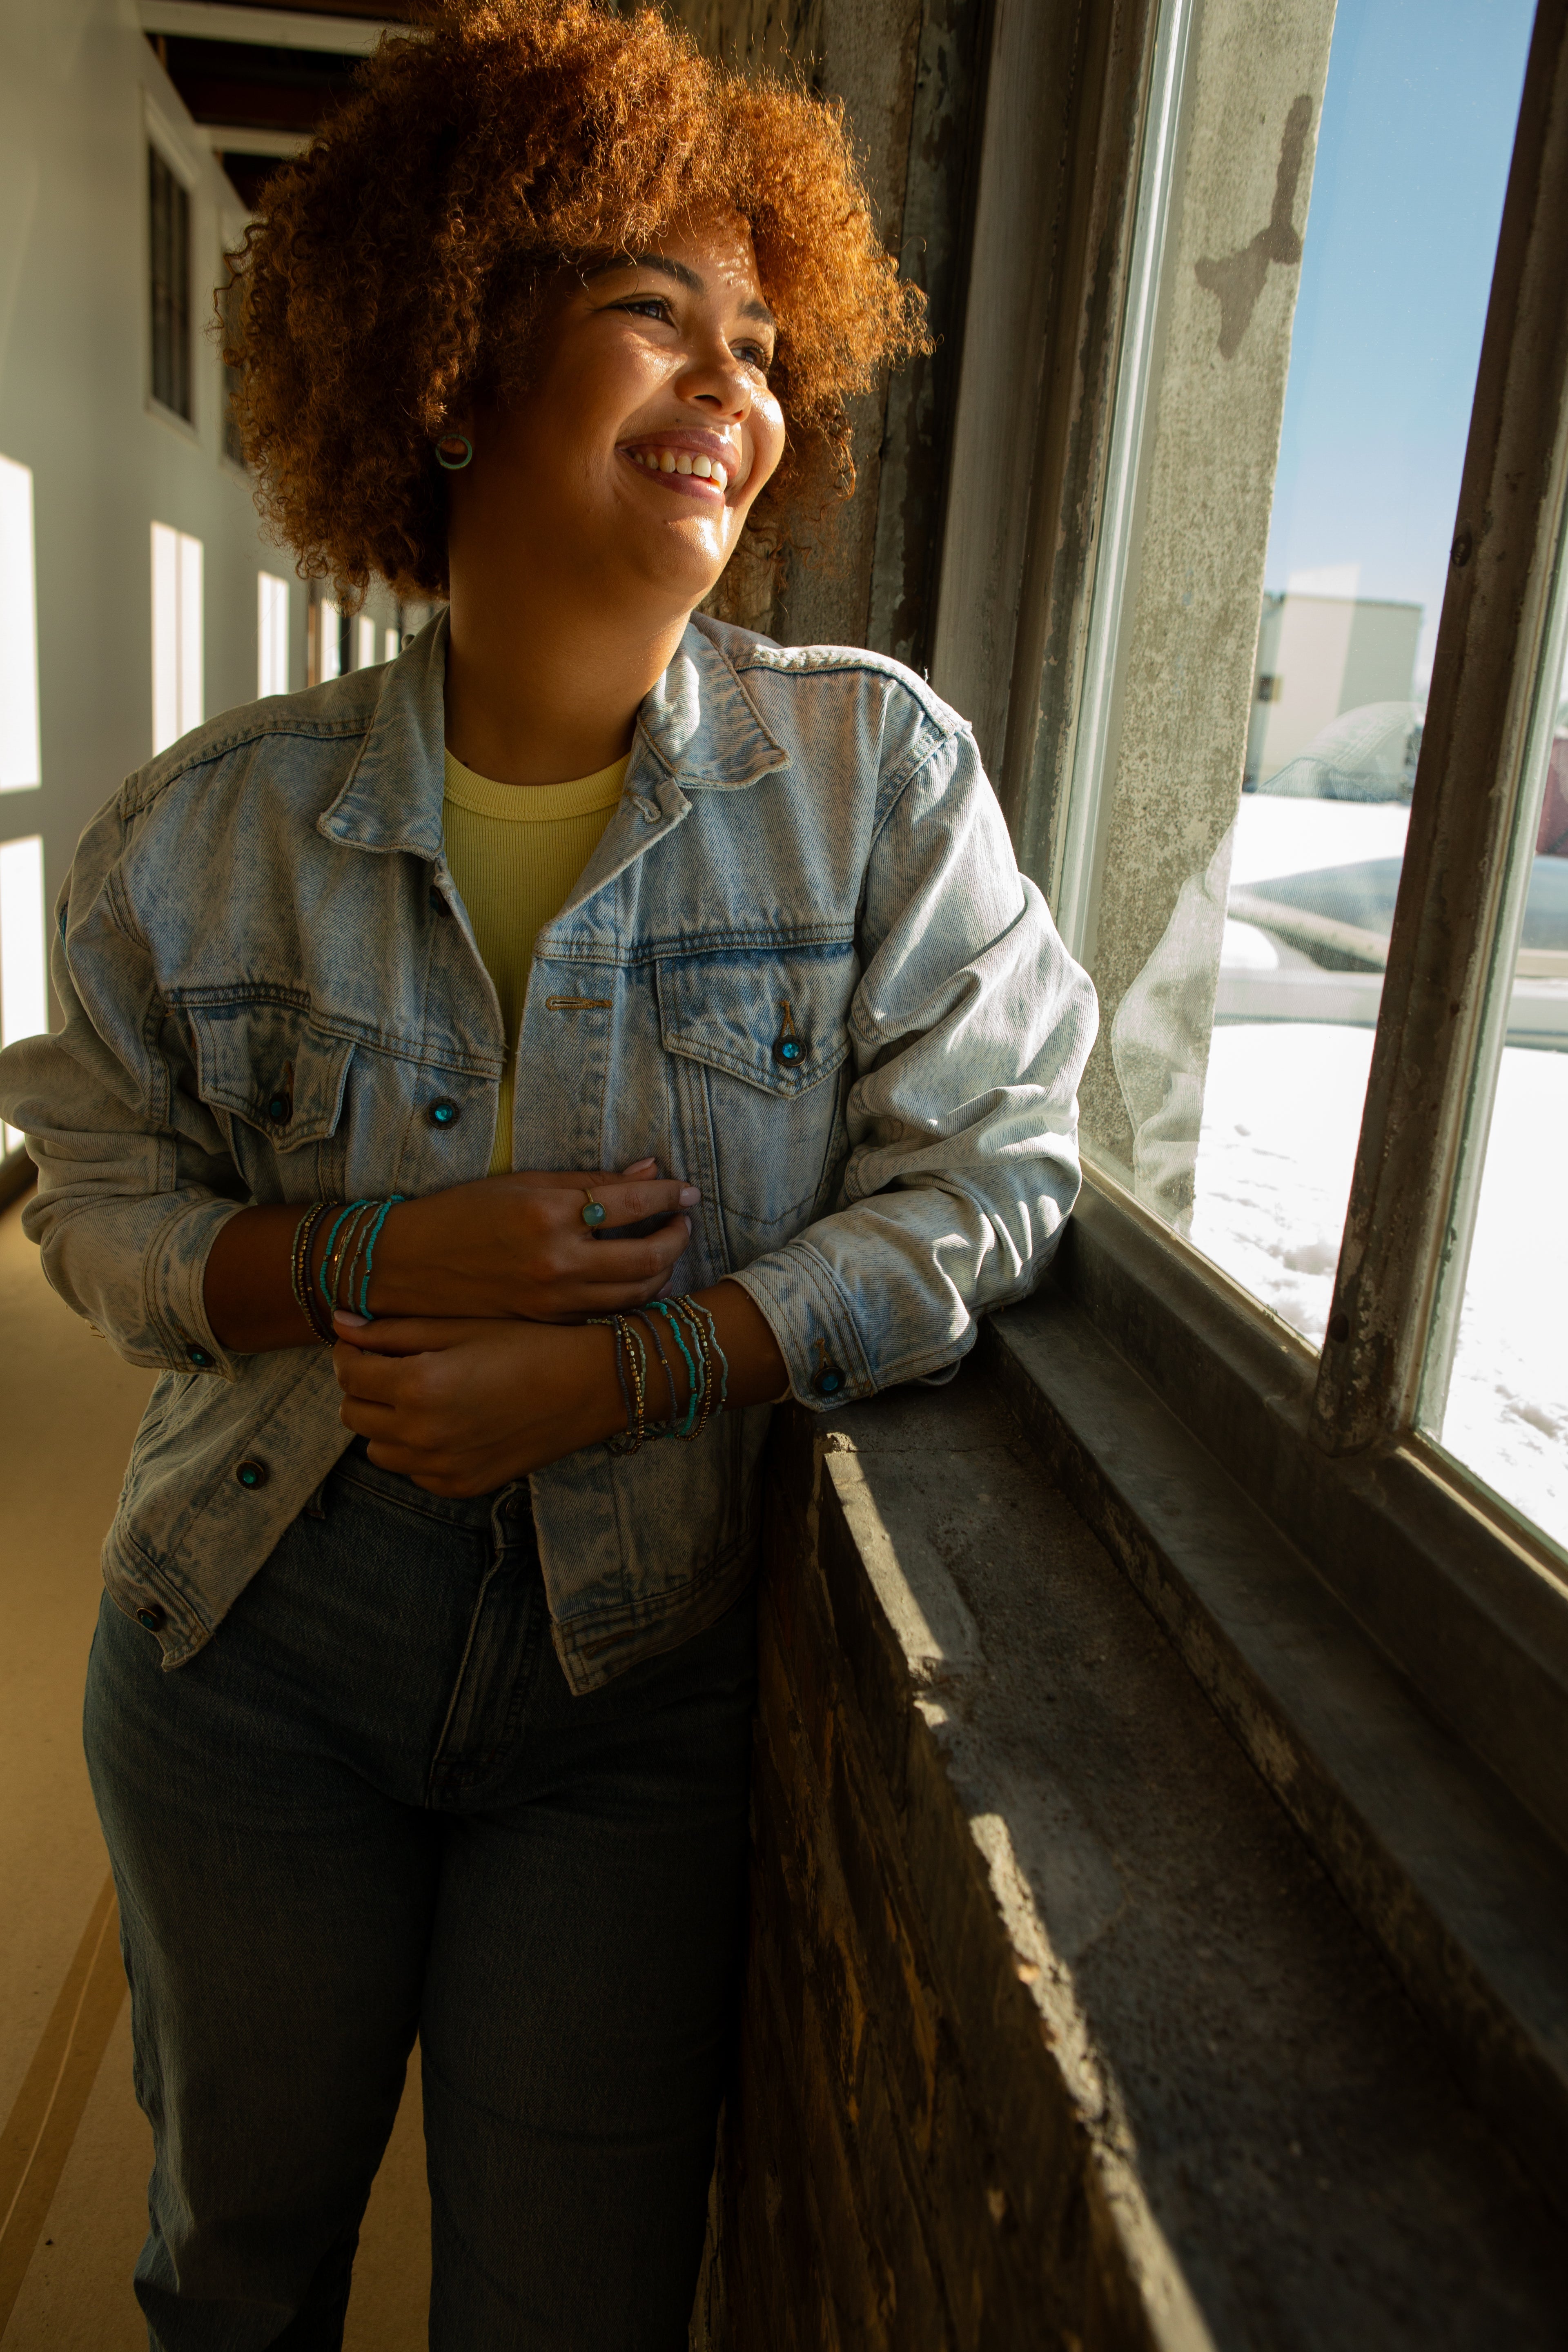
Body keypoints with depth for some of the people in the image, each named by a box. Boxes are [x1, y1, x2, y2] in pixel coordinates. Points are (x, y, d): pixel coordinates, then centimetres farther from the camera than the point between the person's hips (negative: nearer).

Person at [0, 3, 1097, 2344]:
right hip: (254, 1653, 2)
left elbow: (987, 1178, -12)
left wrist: (623, 1371, -22)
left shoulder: (881, 772, -11)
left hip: (643, 1686, -1)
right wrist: (375, 1258, -20)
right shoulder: (212, 827, -8)